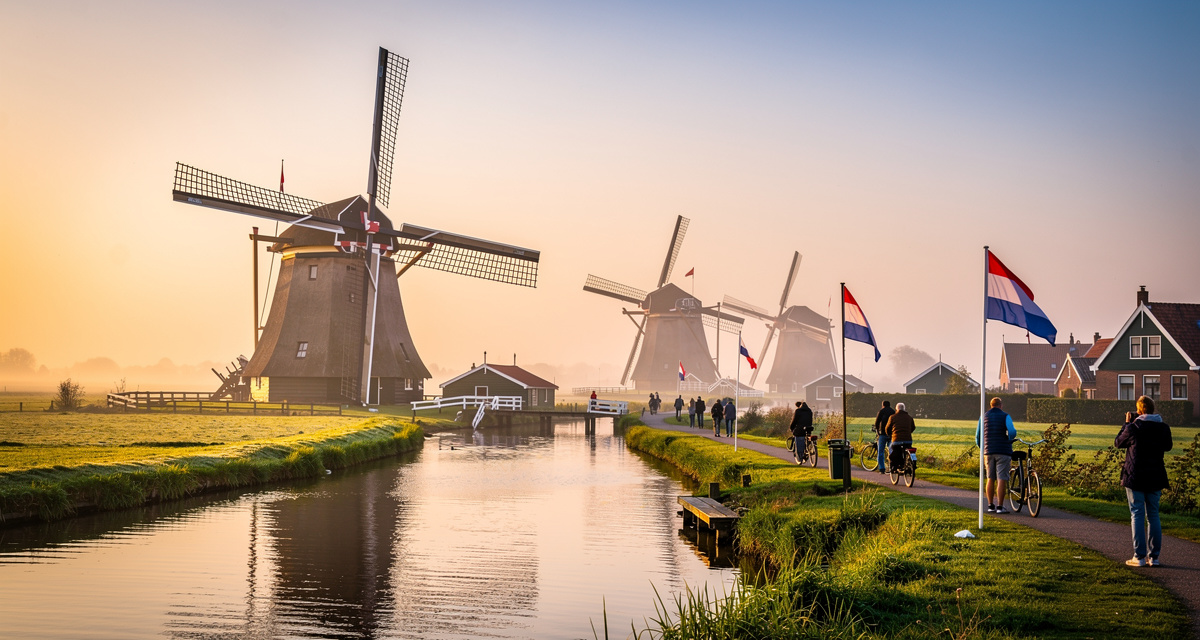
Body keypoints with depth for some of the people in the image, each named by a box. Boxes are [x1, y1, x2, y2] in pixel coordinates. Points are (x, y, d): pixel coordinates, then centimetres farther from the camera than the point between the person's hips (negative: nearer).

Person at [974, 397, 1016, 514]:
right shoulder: (1005, 416, 0)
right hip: (1003, 451, -4)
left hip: (988, 451, 4)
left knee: (990, 479, 11)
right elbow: (1012, 432, -16)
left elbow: (978, 437, 13)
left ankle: (990, 505, 13)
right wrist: (1010, 440, 5)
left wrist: (982, 447, 30)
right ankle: (1000, 506, -5)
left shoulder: (983, 417, 11)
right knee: (1001, 479, -3)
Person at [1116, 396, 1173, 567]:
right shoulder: (1164, 427, 0)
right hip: (1155, 478, 4)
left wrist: (1127, 423, 11)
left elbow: (1118, 443, 4)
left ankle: (1139, 556, -2)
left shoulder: (1133, 427, -12)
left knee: (1137, 516, 1)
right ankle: (1153, 556, 10)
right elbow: (1167, 446, 18)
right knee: (1153, 516, 11)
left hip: (1135, 478, -4)